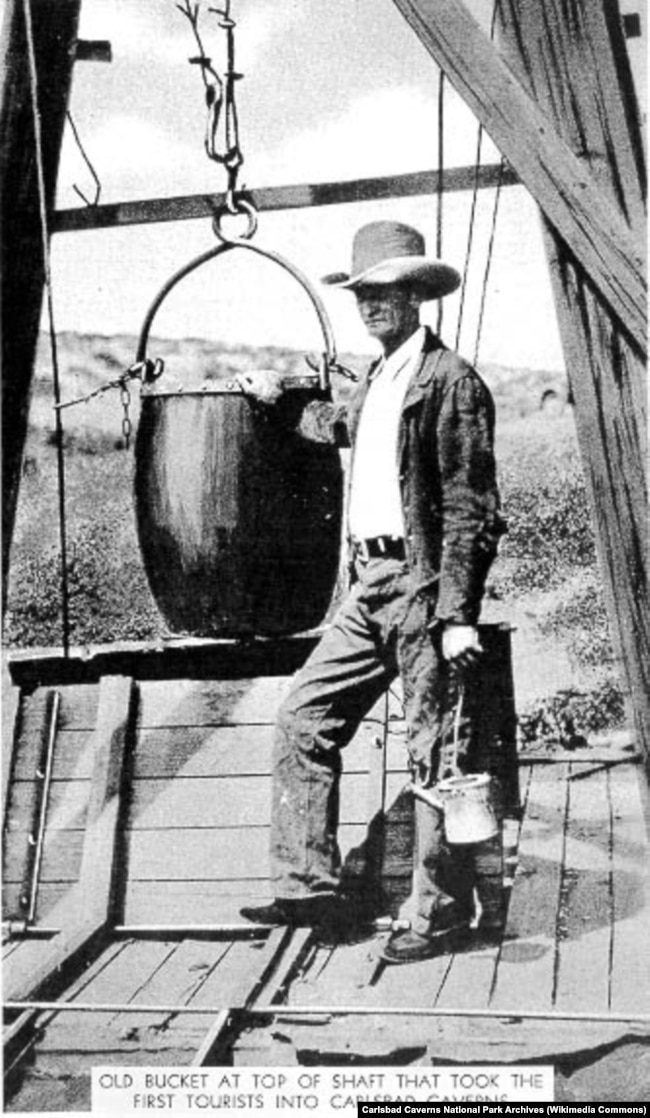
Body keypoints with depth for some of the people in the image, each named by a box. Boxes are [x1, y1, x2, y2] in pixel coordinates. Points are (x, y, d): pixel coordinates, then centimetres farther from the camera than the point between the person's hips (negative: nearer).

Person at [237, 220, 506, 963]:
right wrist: (281, 403, 39)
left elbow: (471, 508, -14)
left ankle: (438, 914, 12)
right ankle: (311, 887, 14)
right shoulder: (373, 384, 16)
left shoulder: (450, 380, -8)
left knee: (431, 749, -1)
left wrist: (459, 613, -19)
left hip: (423, 585, -8)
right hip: (370, 586, 9)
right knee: (303, 721, 6)